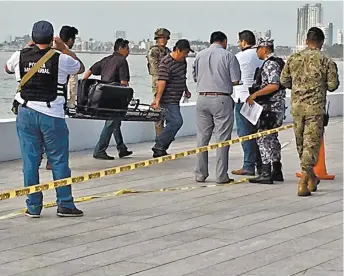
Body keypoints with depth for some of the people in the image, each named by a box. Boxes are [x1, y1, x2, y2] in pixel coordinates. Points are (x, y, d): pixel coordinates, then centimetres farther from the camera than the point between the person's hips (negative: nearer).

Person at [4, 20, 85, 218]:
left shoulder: (21, 56, -1)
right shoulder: (61, 60, -8)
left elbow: (8, 68, 24)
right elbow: (81, 68, 14)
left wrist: (29, 46, 30)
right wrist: (63, 48, 19)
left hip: (26, 114, 3)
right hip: (52, 115, -2)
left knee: (30, 162, 6)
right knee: (59, 161, 6)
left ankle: (33, 207, 9)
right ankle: (65, 205, 8)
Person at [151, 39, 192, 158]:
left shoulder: (183, 61, 11)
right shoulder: (166, 63, -17)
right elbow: (162, 82, -24)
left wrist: (186, 90, 33)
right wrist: (157, 99, -30)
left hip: (175, 100, 10)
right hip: (168, 100, -10)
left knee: (171, 123, 10)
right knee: (176, 121, -18)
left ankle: (161, 150, 16)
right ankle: (158, 147, -14)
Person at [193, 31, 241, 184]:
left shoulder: (200, 55, 8)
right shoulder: (228, 56, -5)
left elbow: (195, 77, 15)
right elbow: (235, 80, -7)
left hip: (202, 98, 4)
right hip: (221, 99, -4)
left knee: (202, 137, 11)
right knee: (222, 138, 0)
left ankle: (200, 174, 14)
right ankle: (221, 176, 0)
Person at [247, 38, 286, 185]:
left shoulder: (270, 64, -15)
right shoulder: (275, 62, 17)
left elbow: (274, 85, -25)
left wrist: (254, 94, -21)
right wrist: (255, 93, 24)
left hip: (270, 107, -11)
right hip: (276, 107, 11)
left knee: (264, 138, -9)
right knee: (272, 138, 16)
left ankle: (266, 174, -10)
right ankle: (277, 172, 22)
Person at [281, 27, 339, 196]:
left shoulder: (294, 59, 2)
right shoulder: (326, 61, -6)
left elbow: (283, 81, 6)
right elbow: (332, 85, -5)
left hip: (296, 106, 4)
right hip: (315, 107, -4)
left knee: (301, 143, 17)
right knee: (311, 144, 0)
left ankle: (311, 178, 31)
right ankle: (303, 184, -8)